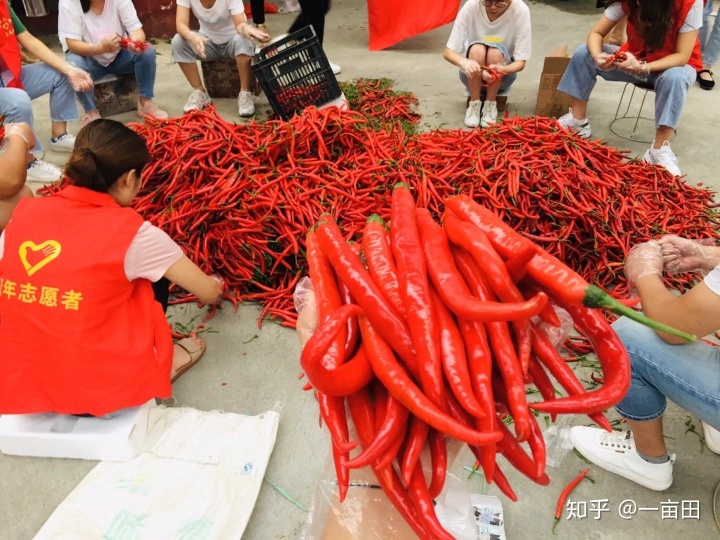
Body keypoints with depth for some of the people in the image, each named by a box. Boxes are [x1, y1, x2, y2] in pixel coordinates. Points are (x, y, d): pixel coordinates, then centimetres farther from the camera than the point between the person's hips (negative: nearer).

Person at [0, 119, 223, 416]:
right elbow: (208, 293, -2)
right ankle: (161, 362, 22)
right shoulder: (133, 233, -15)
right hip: (102, 390, -4)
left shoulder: (24, 213, -3)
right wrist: (214, 284, 21)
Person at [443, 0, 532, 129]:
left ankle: (491, 104, -11)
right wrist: (463, 62, -42)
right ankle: (474, 103, -12)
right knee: (477, 49, -31)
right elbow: (448, 52, -20)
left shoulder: (520, 11, -20)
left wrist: (502, 69, -41)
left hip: (502, 77, 0)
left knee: (496, 52, -31)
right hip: (473, 76, 0)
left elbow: (521, 62, -18)